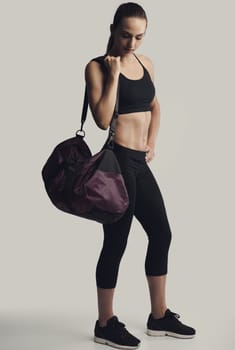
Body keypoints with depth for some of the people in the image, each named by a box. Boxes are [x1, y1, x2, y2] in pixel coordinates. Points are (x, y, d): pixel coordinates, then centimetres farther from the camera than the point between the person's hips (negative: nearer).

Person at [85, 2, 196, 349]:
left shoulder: (145, 62, 12)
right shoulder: (97, 67, -8)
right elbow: (103, 119, -19)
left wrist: (152, 143, 12)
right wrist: (113, 75, -18)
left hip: (139, 163, 8)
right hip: (116, 161, -8)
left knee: (161, 233, 12)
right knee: (116, 242, -1)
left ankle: (160, 317, 26)